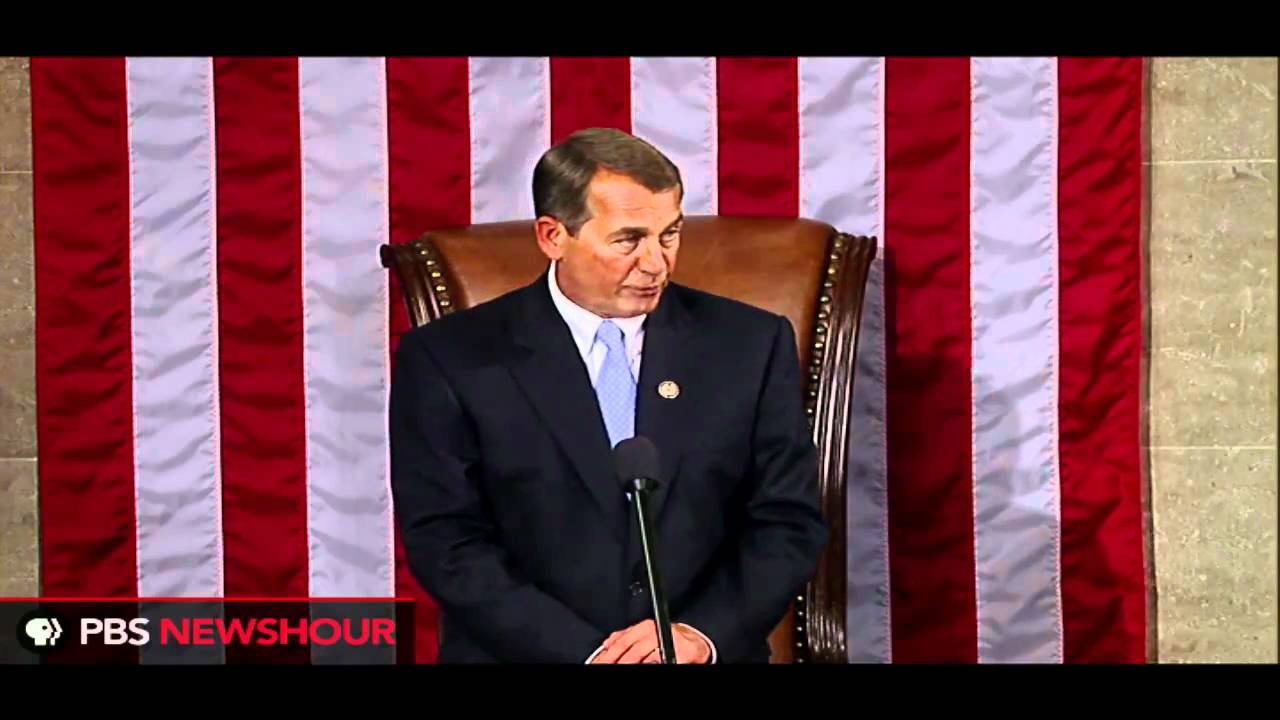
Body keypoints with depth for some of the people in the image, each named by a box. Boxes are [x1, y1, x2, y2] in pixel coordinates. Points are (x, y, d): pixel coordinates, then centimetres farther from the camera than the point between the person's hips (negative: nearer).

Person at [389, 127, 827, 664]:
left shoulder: (751, 344, 8)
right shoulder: (450, 359, 2)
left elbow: (790, 524, 6)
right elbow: (447, 544, -4)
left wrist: (701, 634, -10)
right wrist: (587, 653, -14)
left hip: (708, 657, 2)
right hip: (531, 655, -1)